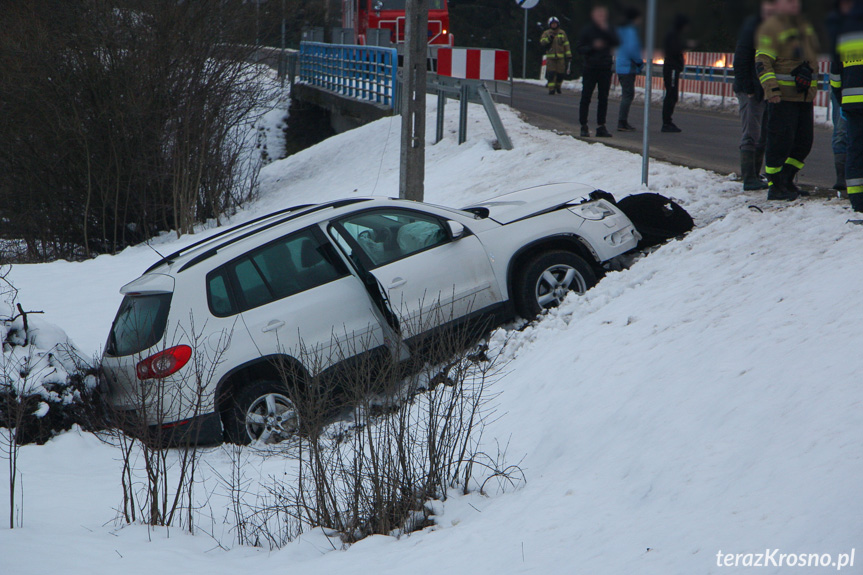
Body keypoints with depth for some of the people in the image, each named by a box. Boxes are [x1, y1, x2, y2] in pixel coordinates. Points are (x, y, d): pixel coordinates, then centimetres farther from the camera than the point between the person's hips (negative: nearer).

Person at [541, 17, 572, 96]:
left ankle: (558, 86, 23)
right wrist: (549, 38, -22)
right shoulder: (546, 33, 8)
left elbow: (566, 44, 11)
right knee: (551, 73, -9)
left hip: (560, 57, 1)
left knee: (560, 74, 0)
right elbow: (542, 42, -5)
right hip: (550, 57, -1)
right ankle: (551, 89, -6)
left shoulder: (562, 33, 12)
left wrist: (569, 55, 5)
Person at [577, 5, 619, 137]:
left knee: (603, 99, 4)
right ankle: (584, 126, 1)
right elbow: (580, 48, 1)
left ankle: (601, 126, 9)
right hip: (590, 68, -3)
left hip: (605, 68, 3)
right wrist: (593, 46, -15)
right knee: (586, 98, -4)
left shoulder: (608, 30, 10)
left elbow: (616, 43, -6)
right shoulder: (587, 30, 3)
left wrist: (606, 30, -14)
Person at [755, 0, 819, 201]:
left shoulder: (804, 26, 19)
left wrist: (813, 88, 28)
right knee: (780, 141, -8)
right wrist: (771, 87, -24)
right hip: (781, 97, -8)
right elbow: (762, 62, -13)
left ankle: (786, 180, 21)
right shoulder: (770, 27, -6)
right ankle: (774, 186, 1)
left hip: (805, 96, 8)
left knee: (804, 142, 8)